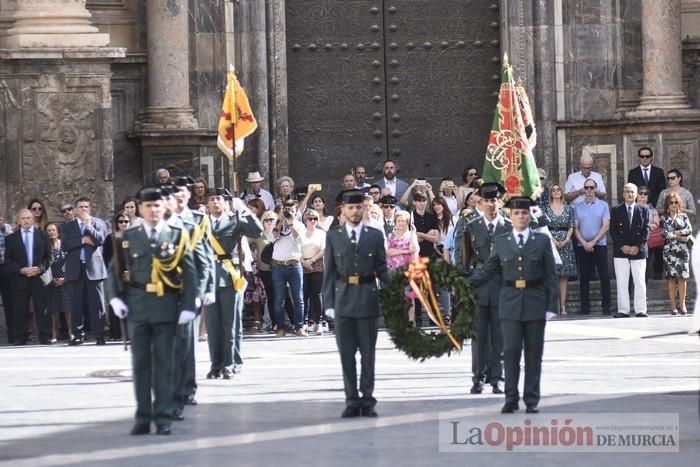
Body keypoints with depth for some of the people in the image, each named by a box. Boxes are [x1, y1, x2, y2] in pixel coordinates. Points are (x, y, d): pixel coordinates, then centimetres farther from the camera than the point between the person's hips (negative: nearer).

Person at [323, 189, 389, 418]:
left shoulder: (375, 236, 6)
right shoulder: (333, 236, 7)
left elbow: (382, 269, 6)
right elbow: (329, 272, 5)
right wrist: (329, 303, -2)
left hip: (368, 299, 0)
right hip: (343, 299, 0)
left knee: (367, 353, 4)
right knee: (346, 354, 3)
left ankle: (367, 401, 9)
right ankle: (352, 401, 8)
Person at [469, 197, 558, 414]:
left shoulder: (542, 241, 4)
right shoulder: (501, 242, 7)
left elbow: (551, 275, 2)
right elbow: (488, 271, 8)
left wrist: (552, 305, -4)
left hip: (535, 302, 0)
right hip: (510, 303, 0)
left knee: (533, 354, 4)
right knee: (511, 351, -5)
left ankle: (532, 400, 11)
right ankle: (511, 399, 1)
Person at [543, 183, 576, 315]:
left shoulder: (568, 208, 10)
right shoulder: (546, 209, 5)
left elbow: (571, 227, 8)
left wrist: (566, 240, -8)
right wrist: (552, 240, -12)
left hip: (565, 243, 2)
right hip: (550, 242, -2)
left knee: (564, 275, 0)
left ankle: (562, 305, 0)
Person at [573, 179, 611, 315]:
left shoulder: (603, 205, 5)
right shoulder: (577, 207, 10)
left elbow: (606, 226, -2)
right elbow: (576, 228, 6)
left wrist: (593, 242, -10)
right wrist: (584, 243, -8)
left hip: (600, 244, -2)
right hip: (583, 246, 2)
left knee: (604, 276, -4)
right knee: (584, 277, 2)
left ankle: (606, 305, -2)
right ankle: (585, 306, 5)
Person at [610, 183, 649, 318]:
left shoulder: (643, 211, 8)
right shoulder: (616, 211, 8)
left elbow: (646, 231, 2)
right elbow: (613, 231, 1)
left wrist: (637, 246, -10)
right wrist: (622, 246, -11)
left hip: (639, 251, 0)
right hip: (620, 252, 0)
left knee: (640, 282, -2)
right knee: (621, 282, -2)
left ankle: (640, 310, 1)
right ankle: (623, 310, 0)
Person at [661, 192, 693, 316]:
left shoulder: (684, 216, 11)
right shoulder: (664, 219, 7)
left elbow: (689, 229, -1)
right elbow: (665, 233, -6)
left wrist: (675, 233, -9)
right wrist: (681, 237, -10)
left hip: (683, 250, 1)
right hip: (669, 250, -1)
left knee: (682, 277, -5)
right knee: (671, 278, -3)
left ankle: (682, 304, -1)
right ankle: (673, 305, 0)